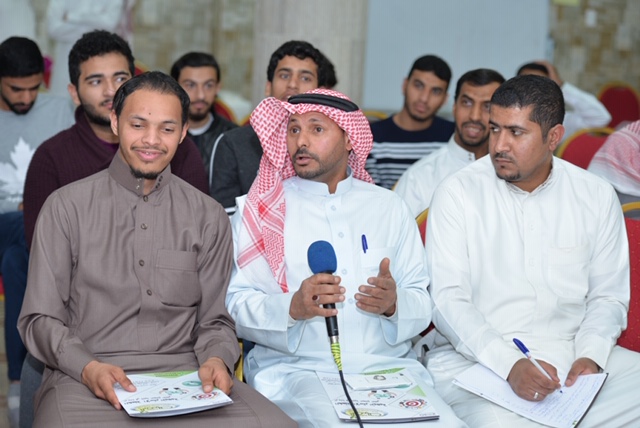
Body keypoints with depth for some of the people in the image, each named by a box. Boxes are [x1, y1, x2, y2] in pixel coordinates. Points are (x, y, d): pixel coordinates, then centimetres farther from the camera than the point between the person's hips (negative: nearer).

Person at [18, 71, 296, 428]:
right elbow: (41, 318, 5)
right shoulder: (67, 207, 7)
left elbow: (215, 320, 13)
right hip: (86, 378, -2)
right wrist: (87, 368, -14)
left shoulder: (209, 216, 14)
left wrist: (216, 359, -10)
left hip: (184, 371, 3)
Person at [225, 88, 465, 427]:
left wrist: (394, 304, -14)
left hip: (386, 364, 3)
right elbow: (235, 306, -2)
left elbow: (423, 305, 10)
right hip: (295, 368, -2)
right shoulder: (261, 209, 7)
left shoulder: (388, 206, 14)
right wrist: (292, 308, -21)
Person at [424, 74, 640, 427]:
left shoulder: (597, 197, 7)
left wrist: (590, 356, -11)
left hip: (572, 352, 4)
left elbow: (607, 296, 10)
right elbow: (448, 299, -9)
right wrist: (509, 365, -23)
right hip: (475, 357, -4)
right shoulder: (458, 193, -2)